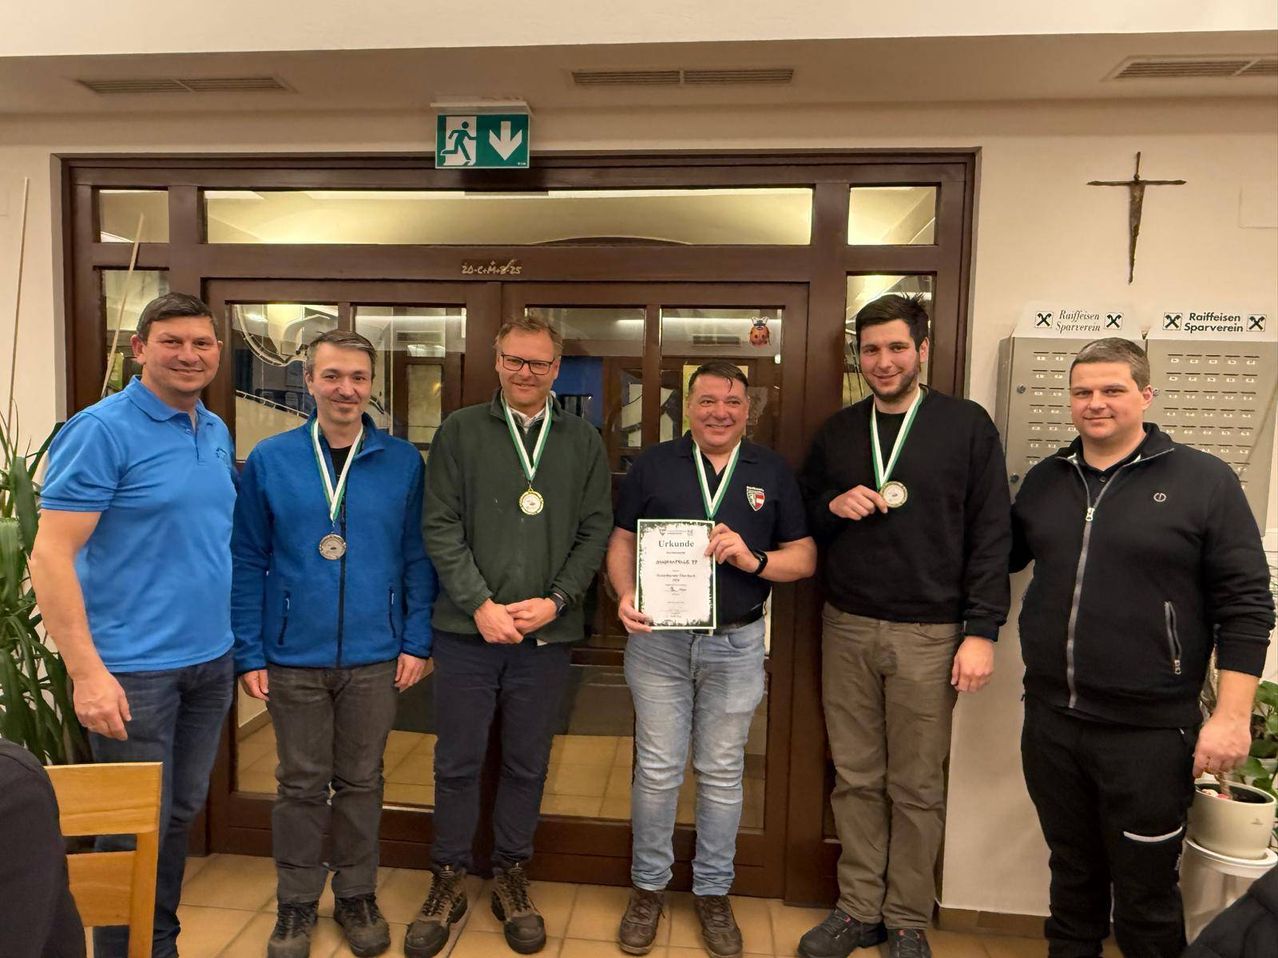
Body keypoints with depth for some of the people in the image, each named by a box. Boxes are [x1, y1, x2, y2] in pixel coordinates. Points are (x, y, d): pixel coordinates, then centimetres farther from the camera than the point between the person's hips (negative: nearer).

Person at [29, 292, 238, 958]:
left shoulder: (217, 433, 7)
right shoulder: (100, 430, -13)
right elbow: (49, 556, -15)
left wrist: (236, 636, 11)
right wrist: (88, 672, -19)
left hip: (211, 661, 6)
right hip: (134, 670, -6)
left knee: (181, 816, 19)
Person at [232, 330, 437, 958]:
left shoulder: (403, 462, -2)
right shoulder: (269, 460, -2)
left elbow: (417, 557, 1)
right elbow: (247, 561, 0)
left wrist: (416, 641, -4)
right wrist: (249, 653, -3)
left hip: (374, 658, 0)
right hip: (293, 658, 0)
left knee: (361, 781, 15)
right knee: (301, 784, 14)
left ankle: (357, 894, 34)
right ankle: (296, 903, 34)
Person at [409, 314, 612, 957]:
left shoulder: (583, 441, 6)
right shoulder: (460, 431, 3)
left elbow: (595, 531, 3)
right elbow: (440, 526, -2)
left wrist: (556, 600, -9)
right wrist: (480, 605, -10)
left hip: (548, 633, 1)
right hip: (466, 629, -1)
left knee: (527, 764, 14)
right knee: (457, 763, 10)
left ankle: (511, 879, 33)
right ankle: (448, 882, 30)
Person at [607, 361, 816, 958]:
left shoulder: (773, 472, 5)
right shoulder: (653, 465, 4)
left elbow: (804, 558, 5)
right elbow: (622, 541, 5)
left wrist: (753, 559, -14)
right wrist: (625, 595, -13)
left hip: (736, 642, 1)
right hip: (658, 638, 0)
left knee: (722, 773, 12)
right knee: (656, 770, 8)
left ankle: (714, 892, 31)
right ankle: (649, 886, 29)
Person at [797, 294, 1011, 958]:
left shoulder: (967, 425, -1)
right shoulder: (837, 432, 10)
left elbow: (991, 535, -4)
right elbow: (801, 520, 16)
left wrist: (982, 630, -9)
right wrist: (832, 507, -6)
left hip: (929, 635, -3)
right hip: (846, 629, 3)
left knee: (916, 788, 8)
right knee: (855, 778, 11)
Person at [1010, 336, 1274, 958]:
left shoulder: (1204, 481, -6)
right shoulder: (1044, 480, 7)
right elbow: (999, 555, 19)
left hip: (1148, 733, -4)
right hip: (1050, 720, 4)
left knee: (1145, 894, 12)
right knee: (1071, 873, 21)